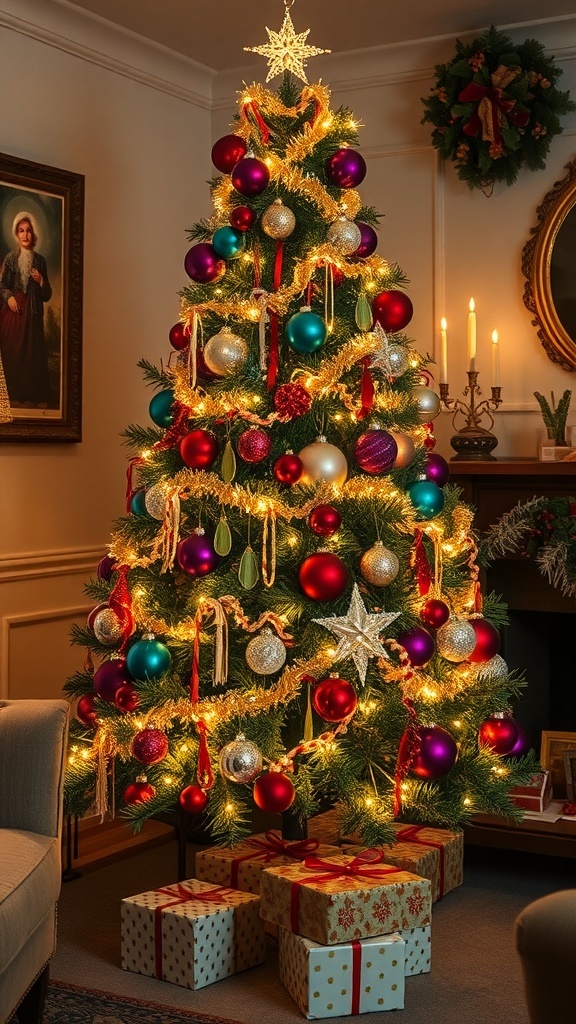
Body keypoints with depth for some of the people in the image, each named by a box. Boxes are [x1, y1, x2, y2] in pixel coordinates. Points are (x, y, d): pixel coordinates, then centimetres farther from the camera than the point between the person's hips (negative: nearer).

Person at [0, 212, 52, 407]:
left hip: (32, 314, 2)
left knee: (33, 354, 0)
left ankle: (33, 397, 4)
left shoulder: (40, 261, 9)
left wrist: (41, 281, -7)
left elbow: (47, 295, 11)